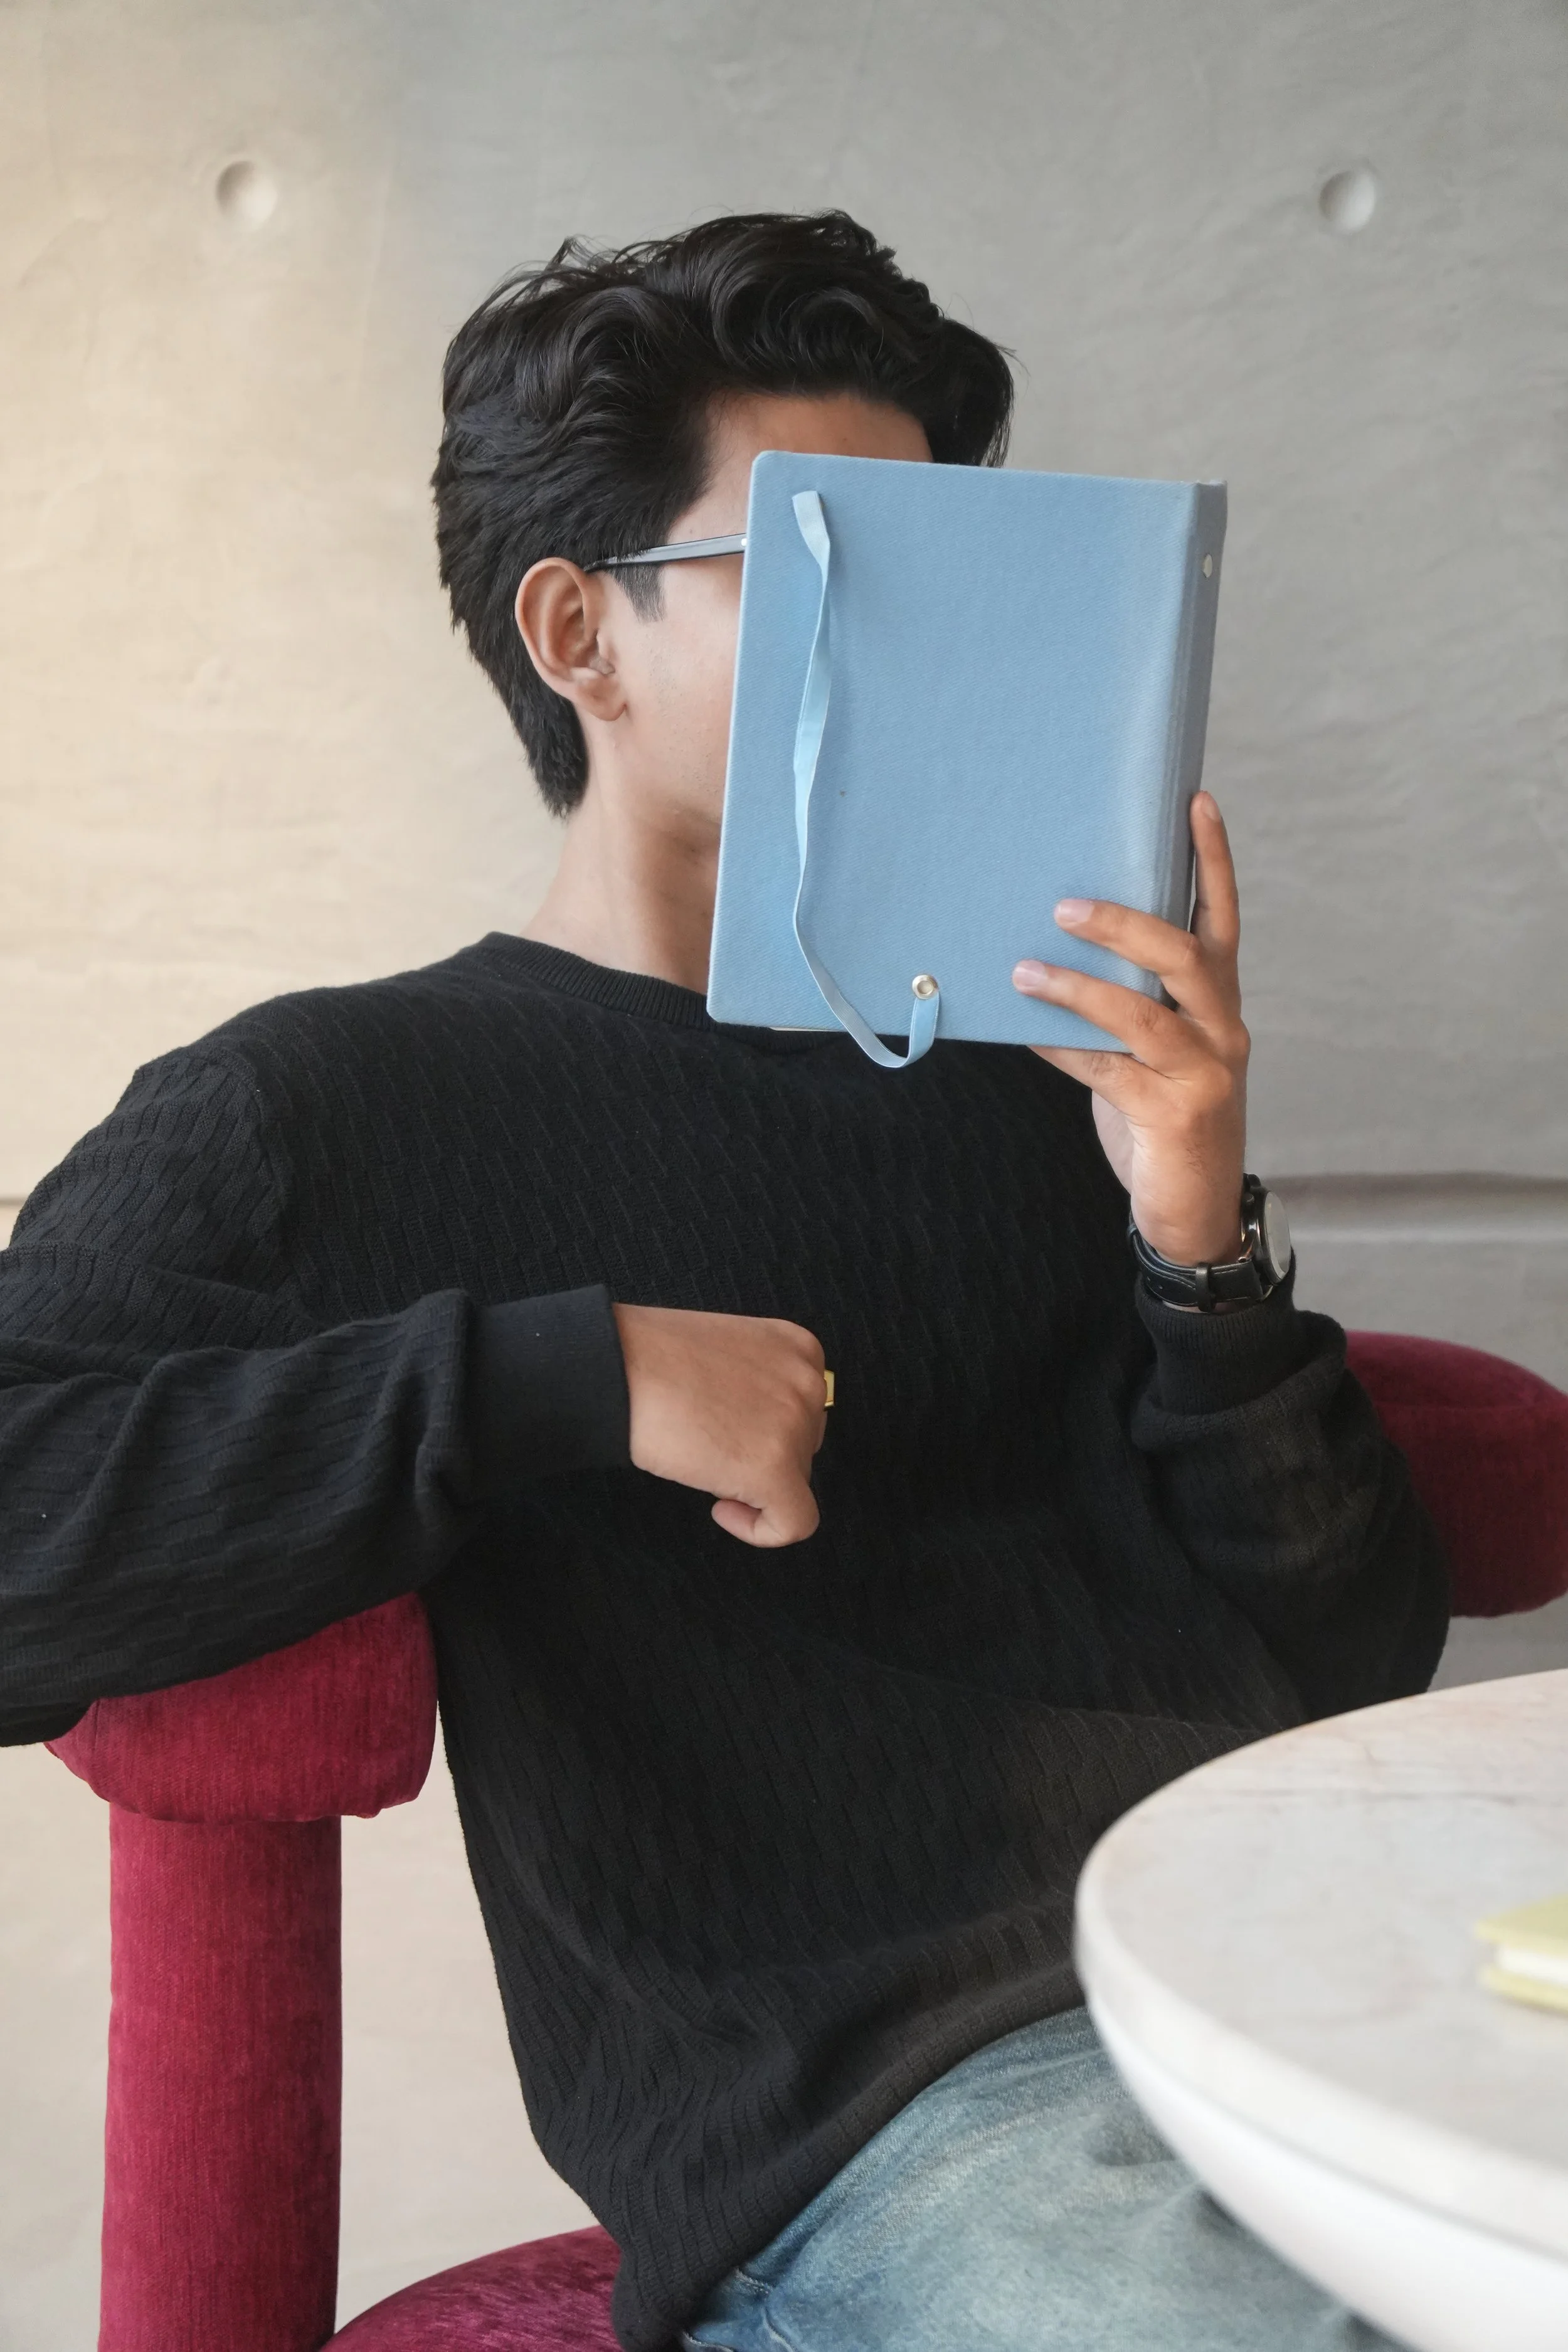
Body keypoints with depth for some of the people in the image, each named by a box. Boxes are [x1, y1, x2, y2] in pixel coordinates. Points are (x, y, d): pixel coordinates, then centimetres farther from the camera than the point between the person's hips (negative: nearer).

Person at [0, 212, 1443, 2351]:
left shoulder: (1039, 1080, 16)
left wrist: (1207, 1257, -2)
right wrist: (560, 1381, -11)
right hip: (870, 2105, -4)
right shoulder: (316, 1117, 6)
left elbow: (1354, 1669, 14)